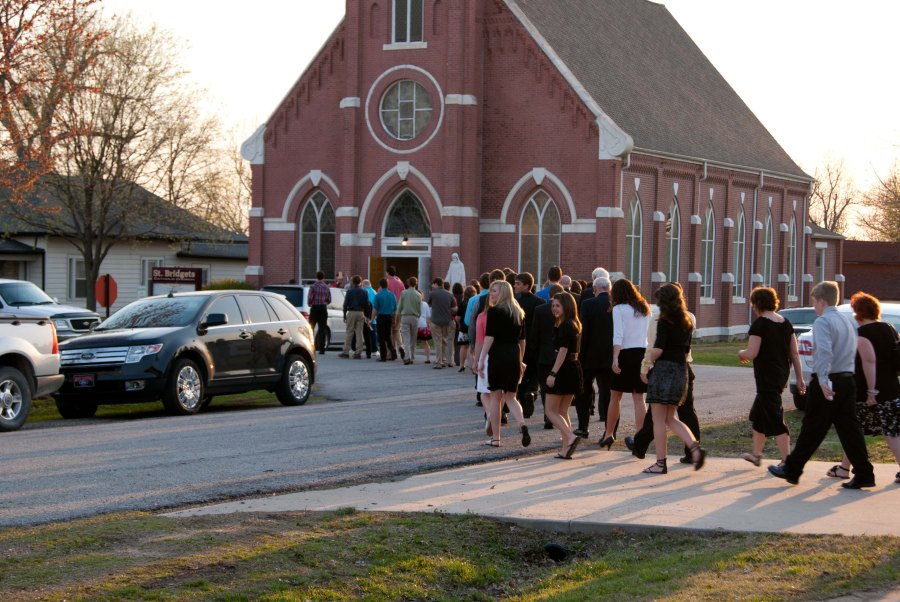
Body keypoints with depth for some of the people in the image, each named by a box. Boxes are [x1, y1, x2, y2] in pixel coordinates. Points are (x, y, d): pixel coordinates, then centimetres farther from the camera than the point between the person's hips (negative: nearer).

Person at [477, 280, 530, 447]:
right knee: (510, 397, 12)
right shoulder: (518, 313, 12)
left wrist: (482, 360, -9)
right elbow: (522, 340, 16)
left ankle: (495, 438, 8)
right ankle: (522, 424, -15)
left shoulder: (494, 311, -6)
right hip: (514, 357, 5)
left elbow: (489, 337, -11)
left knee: (495, 397, 5)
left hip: (497, 356, -5)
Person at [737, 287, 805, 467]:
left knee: (775, 419, -4)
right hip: (782, 375, 8)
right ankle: (756, 454, 33)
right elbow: (795, 353, 8)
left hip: (767, 376, -8)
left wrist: (741, 354, 3)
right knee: (758, 413, 22)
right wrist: (800, 378, 11)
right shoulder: (785, 322, 8)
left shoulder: (759, 324, -15)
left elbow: (751, 353, -20)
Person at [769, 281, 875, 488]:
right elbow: (854, 352, 17)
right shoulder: (848, 322, 15)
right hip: (848, 379, 7)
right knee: (848, 428, 8)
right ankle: (863, 475, 4)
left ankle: (792, 470, 14)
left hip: (827, 383, -7)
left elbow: (824, 351, -26)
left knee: (813, 429, 2)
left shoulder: (822, 322, -12)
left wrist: (823, 381, -30)